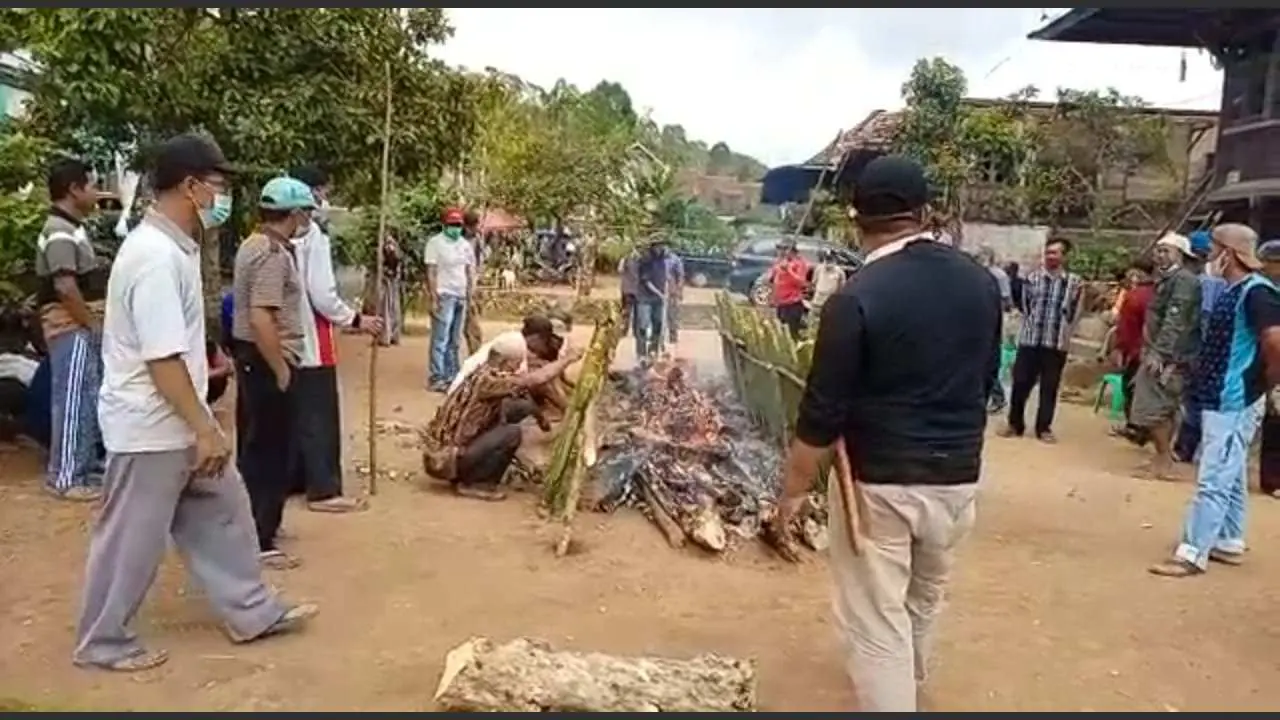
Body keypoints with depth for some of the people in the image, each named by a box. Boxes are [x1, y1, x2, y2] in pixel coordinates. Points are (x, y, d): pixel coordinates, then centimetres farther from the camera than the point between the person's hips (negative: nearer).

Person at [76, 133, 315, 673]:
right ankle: (101, 642, 24)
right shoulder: (156, 257, -24)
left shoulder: (172, 246, 9)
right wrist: (204, 429, -24)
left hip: (177, 419, 10)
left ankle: (252, 613, 28)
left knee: (222, 511, 16)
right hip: (151, 426, -10)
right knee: (133, 539, 6)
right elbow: (162, 358, -27)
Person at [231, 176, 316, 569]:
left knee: (255, 445, 19)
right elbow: (262, 319, -28)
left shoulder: (253, 244, 13)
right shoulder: (273, 254, -20)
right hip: (268, 360, -10)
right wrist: (281, 371, -22)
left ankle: (253, 524, 31)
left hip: (251, 355, 10)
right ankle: (259, 541, 3)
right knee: (272, 451, -3)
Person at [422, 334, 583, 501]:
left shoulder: (486, 374, 5)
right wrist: (567, 359, -13)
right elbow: (537, 379, -25)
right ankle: (472, 484, -4)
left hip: (449, 449, 9)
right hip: (445, 459, -9)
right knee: (512, 433, -18)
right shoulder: (488, 378, -22)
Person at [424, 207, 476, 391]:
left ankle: (452, 376, 17)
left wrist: (470, 295, 9)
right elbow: (431, 272, -10)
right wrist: (434, 298, -16)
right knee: (440, 340, -6)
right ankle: (437, 378, -2)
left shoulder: (465, 244, 13)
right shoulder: (435, 243, -6)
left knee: (454, 341, 11)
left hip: (461, 296, 6)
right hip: (444, 296, -6)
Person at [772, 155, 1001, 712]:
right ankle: (906, 683, 54)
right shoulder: (980, 282, -1)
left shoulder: (857, 298, -19)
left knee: (877, 623, 6)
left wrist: (793, 492, -4)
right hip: (957, 479, 7)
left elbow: (823, 412, -16)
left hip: (878, 481, -6)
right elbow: (986, 379, 12)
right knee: (925, 598, 28)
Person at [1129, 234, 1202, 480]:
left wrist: (1159, 353, -27)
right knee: (1163, 409, 13)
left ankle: (1164, 457, -1)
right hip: (1160, 353, 10)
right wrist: (1150, 351, 19)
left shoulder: (1183, 280, -13)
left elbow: (1175, 321, -22)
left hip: (1168, 356, -10)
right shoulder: (1167, 279, 18)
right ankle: (1164, 455, 20)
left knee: (1152, 409, -9)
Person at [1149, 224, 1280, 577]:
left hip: (1234, 401, -10)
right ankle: (1229, 543, 28)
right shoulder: (1231, 291, 12)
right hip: (1220, 398, 10)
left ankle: (1193, 553, -4)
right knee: (1230, 476, 17)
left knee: (1213, 479, -7)